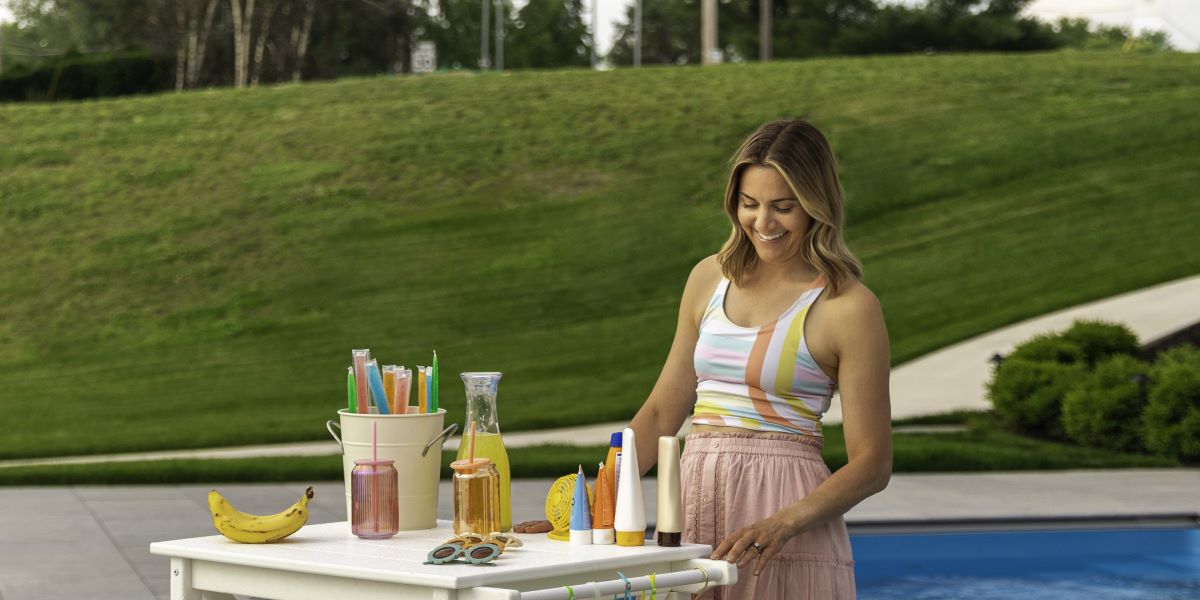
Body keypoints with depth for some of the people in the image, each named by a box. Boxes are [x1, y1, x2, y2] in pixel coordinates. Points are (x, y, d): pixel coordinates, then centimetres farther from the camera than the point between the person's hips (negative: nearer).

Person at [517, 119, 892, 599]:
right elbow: (660, 414, 14)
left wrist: (783, 524, -20)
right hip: (694, 504, 4)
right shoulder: (711, 278, 10)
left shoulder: (848, 308, -6)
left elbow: (872, 464, -7)